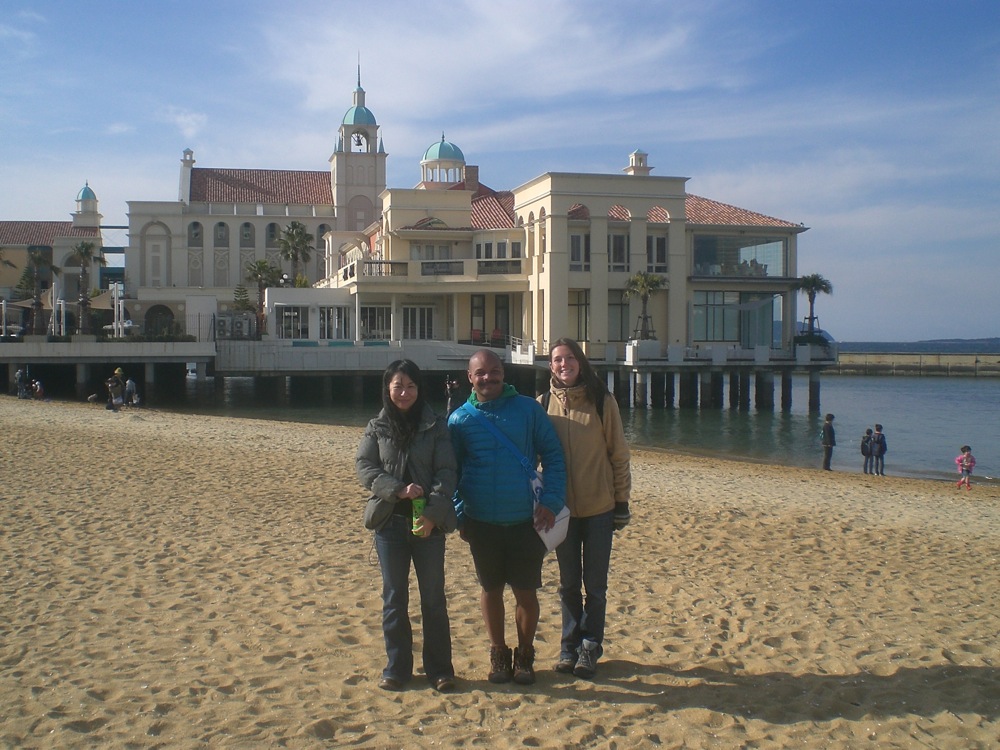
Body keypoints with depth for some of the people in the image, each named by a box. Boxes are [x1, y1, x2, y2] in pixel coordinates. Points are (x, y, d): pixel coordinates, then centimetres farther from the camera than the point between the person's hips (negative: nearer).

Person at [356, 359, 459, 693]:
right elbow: (364, 467, -2)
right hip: (390, 521, 2)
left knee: (433, 597, 5)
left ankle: (439, 669, 15)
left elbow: (446, 472, -5)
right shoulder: (377, 427, 6)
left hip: (428, 523, -1)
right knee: (394, 597, 8)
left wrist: (433, 513, -17)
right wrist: (398, 490, -16)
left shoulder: (435, 426, 0)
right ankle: (396, 668, 19)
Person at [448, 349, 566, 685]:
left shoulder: (529, 409, -1)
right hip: (482, 523, 1)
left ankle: (524, 655, 24)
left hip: (526, 521, -1)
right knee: (491, 589, 12)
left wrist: (550, 502, -10)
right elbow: (451, 472, 8)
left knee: (526, 592, 5)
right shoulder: (459, 419, 3)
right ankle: (498, 654, 29)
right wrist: (459, 515, -2)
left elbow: (553, 456, 0)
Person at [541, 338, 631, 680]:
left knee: (595, 584, 6)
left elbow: (619, 454, -2)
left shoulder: (602, 401, -6)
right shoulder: (543, 404, -1)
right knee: (568, 583, 12)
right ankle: (570, 647, 25)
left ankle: (590, 648, 20)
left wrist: (622, 501, -2)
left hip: (599, 507, -1)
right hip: (561, 507, 2)